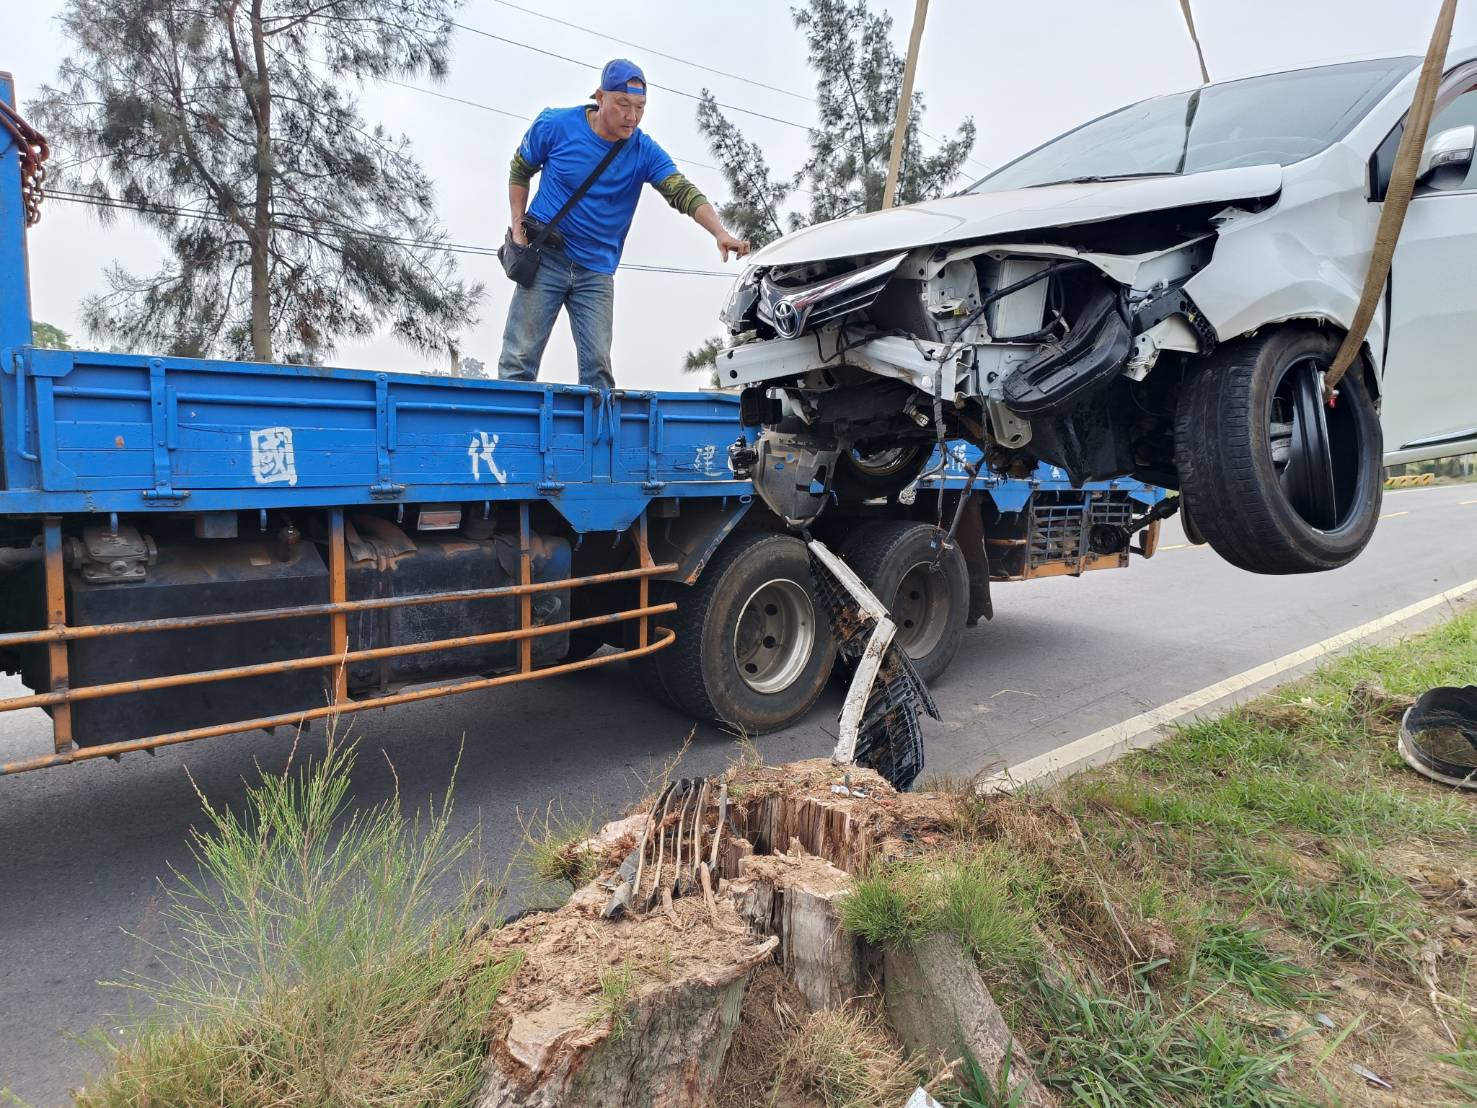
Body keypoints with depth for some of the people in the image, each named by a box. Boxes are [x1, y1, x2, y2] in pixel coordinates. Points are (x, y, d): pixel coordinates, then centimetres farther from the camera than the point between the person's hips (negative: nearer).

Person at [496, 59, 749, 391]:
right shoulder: (555, 125, -6)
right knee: (519, 360, -3)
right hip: (544, 259, -1)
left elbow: (684, 192, -16)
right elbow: (520, 171, 8)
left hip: (597, 272, 2)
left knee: (597, 366, -4)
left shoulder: (644, 151, -4)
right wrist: (518, 227, -2)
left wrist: (720, 233, -33)